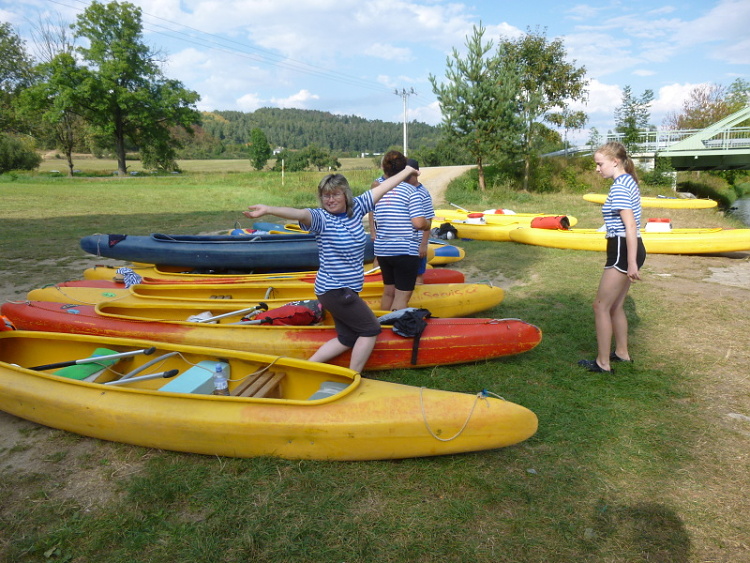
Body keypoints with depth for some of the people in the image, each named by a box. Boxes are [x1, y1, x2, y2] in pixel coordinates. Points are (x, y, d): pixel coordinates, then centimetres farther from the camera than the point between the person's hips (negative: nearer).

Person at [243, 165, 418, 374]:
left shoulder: (356, 208, 3)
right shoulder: (321, 218, -16)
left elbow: (382, 187, 9)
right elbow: (300, 214, -37)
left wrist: (407, 171, 20)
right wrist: (268, 210, -55)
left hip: (347, 290, 8)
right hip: (334, 291, -8)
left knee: (347, 339, 15)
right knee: (371, 329, -1)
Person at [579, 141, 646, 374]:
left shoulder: (619, 187, -16)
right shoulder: (629, 182, 14)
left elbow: (631, 226, -22)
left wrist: (632, 263, -23)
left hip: (622, 251, -10)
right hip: (630, 249, 10)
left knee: (601, 305, -2)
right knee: (616, 305, 19)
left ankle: (603, 363, 5)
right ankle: (622, 353, 31)